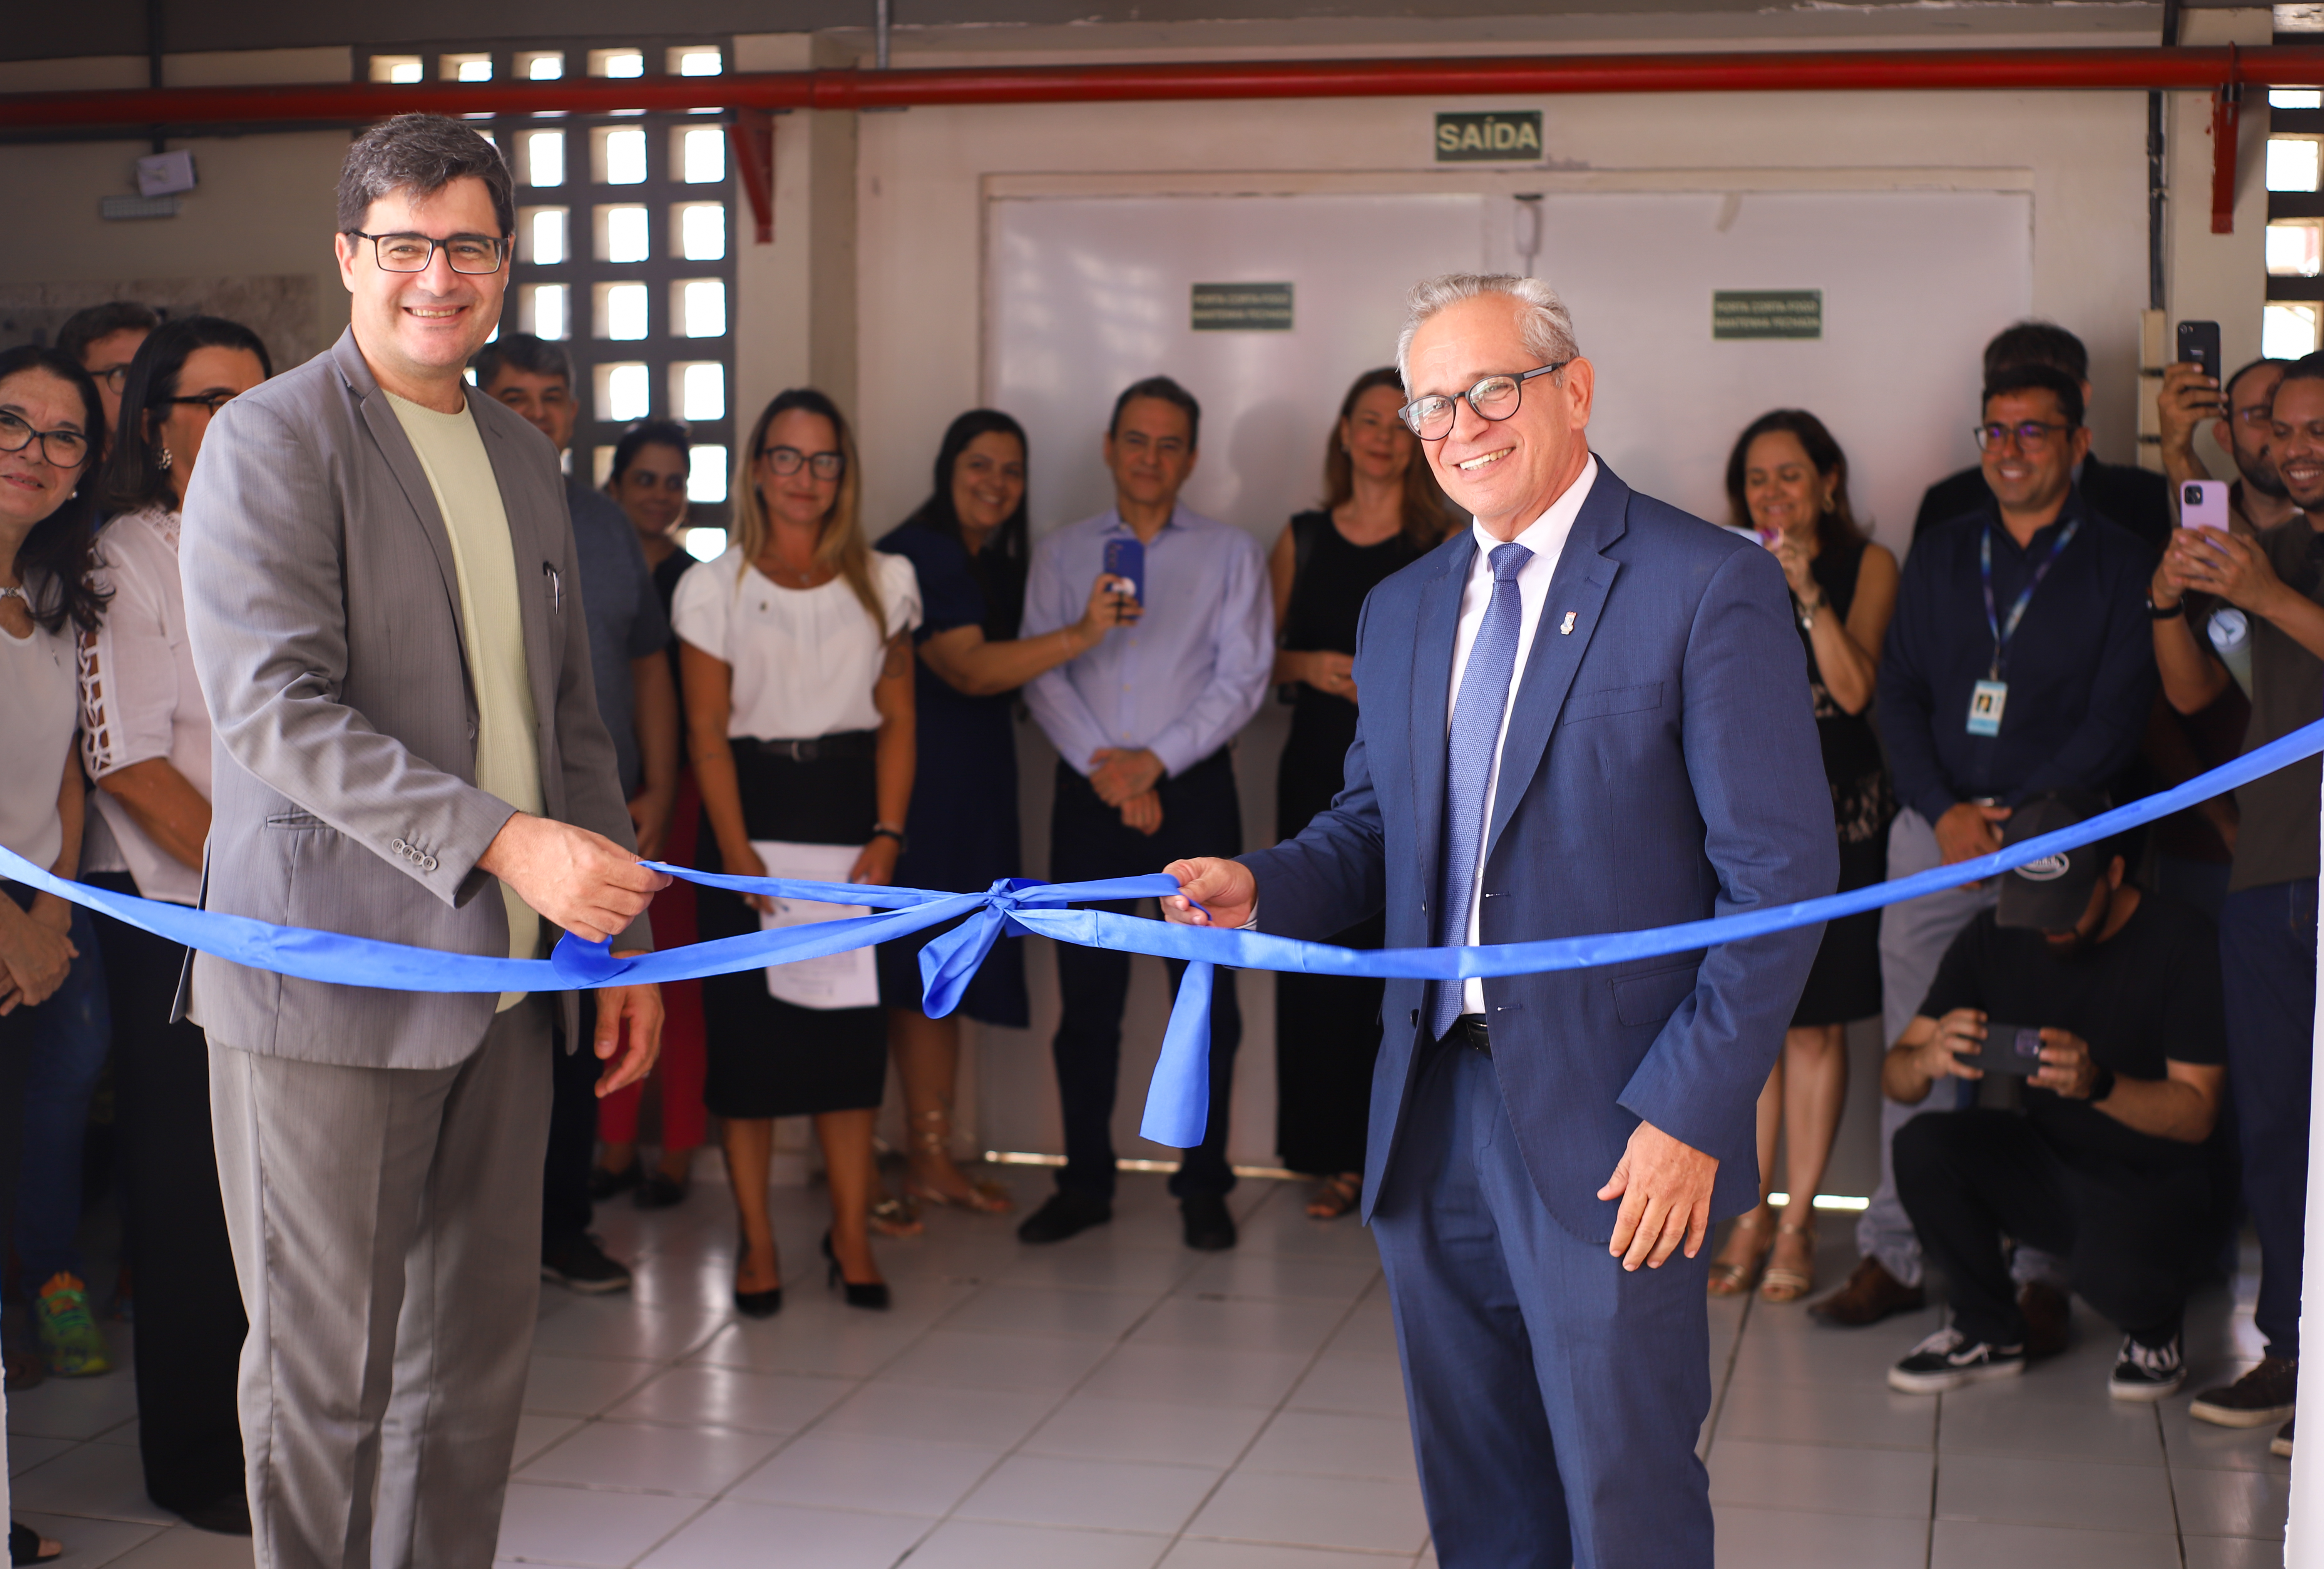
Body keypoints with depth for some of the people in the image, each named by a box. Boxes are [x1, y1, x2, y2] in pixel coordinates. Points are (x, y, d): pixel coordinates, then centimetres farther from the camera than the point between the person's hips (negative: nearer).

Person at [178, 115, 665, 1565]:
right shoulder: (270, 439, -7)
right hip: (331, 971, -6)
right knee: (329, 1369, 2)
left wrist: (625, 933, 16)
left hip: (503, 978, 6)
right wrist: (506, 843, -26)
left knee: (479, 1349, 12)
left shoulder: (526, 459, 15)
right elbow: (275, 709, -18)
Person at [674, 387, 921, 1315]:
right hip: (752, 813, -1)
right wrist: (739, 857, -11)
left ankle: (851, 1235, 11)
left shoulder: (884, 583, 7)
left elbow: (898, 721, 6)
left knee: (852, 1026, 0)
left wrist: (885, 838, -6)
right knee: (747, 1029, 0)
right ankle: (758, 1242, 9)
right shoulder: (713, 587, 1)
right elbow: (708, 735, -2)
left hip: (851, 813, 2)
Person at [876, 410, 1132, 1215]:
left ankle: (932, 1161, 16)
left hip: (973, 790, 8)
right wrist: (1078, 636, -33)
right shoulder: (914, 555, -12)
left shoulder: (1000, 563, 15)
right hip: (904, 784, -8)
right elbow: (966, 668, -24)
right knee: (894, 973, -7)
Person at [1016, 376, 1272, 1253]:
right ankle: (1085, 1183, 15)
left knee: (1206, 997, -1)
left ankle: (1203, 1188, 9)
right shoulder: (1061, 555, 11)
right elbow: (1040, 675, 2)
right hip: (1089, 791, 1)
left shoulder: (1230, 555, 7)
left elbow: (1241, 678, -2)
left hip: (1193, 789, -1)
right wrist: (1106, 767, -11)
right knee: (1087, 999, 5)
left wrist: (1156, 761, -13)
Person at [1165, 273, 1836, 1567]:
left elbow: (1781, 876, -11)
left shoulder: (1712, 588, -8)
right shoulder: (1402, 609, 13)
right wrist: (1259, 888, -4)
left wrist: (1692, 1115, -16)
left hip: (1609, 1126, -6)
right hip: (1435, 1113, 6)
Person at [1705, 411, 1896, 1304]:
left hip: (1836, 815, -2)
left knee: (1815, 1027, 2)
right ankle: (1750, 1220, 12)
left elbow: (1854, 689, -10)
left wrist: (1806, 589, -16)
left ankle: (1797, 1223, 11)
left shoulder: (1866, 566, 1)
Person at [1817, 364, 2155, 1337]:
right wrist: (1944, 811, -6)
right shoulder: (1940, 557, 13)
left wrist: (2013, 817, -11)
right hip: (1934, 835, 3)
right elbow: (1898, 694, 9)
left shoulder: (2120, 568, 3)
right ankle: (1895, 1257, 12)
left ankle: (2040, 1274, 4)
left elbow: (2116, 721, -3)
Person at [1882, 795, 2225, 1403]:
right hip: (2046, 1166, 4)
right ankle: (1988, 1333, 0)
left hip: (2159, 1189, -4)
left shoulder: (2180, 943, -14)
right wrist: (1927, 1060, -32)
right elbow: (1893, 1079, -7)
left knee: (2113, 1274, -36)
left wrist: (2098, 1085, -36)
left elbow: (2197, 1114, -17)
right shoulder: (1993, 938, -4)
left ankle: (2155, 1328, 5)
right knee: (1922, 1146, -24)